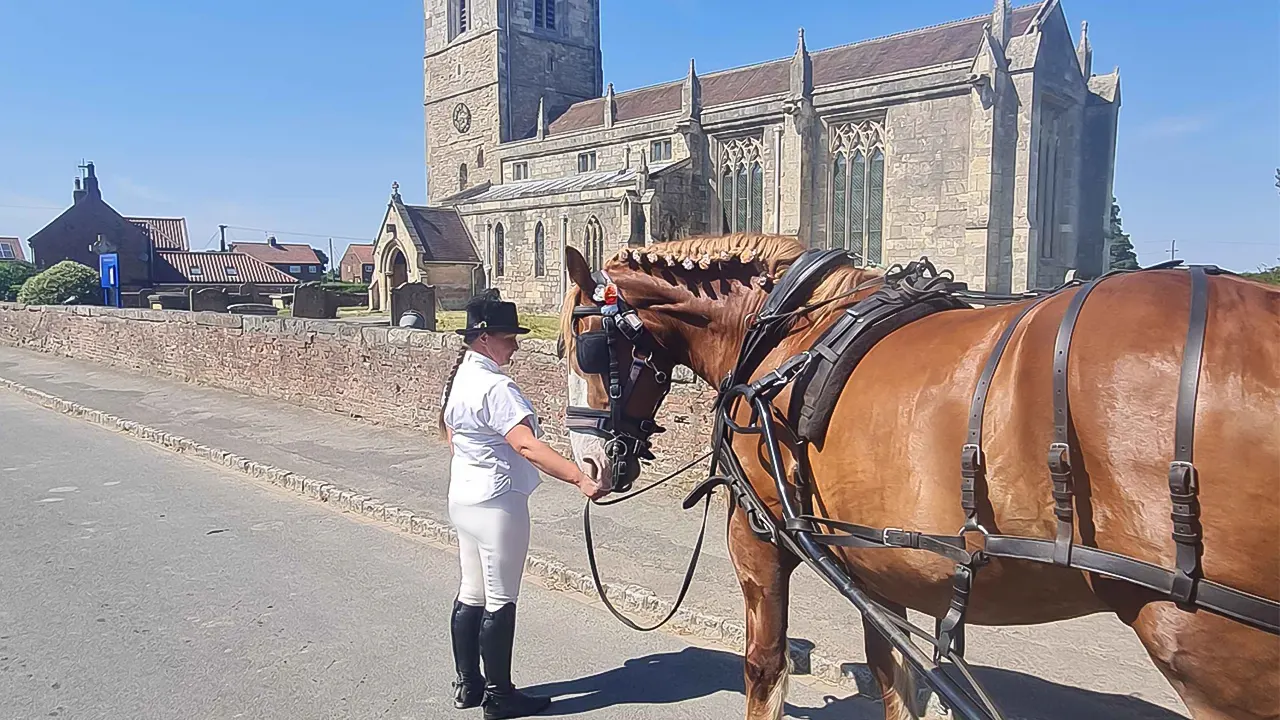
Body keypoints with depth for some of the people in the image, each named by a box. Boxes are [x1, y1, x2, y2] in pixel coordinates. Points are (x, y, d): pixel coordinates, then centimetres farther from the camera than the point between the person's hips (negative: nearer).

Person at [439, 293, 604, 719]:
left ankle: (468, 685, 29)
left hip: (463, 497, 10)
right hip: (498, 504, -10)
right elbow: (527, 446, -33)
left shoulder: (459, 378, 7)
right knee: (500, 602, 3)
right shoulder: (496, 388, -23)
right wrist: (580, 479, -39)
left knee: (472, 594, 17)